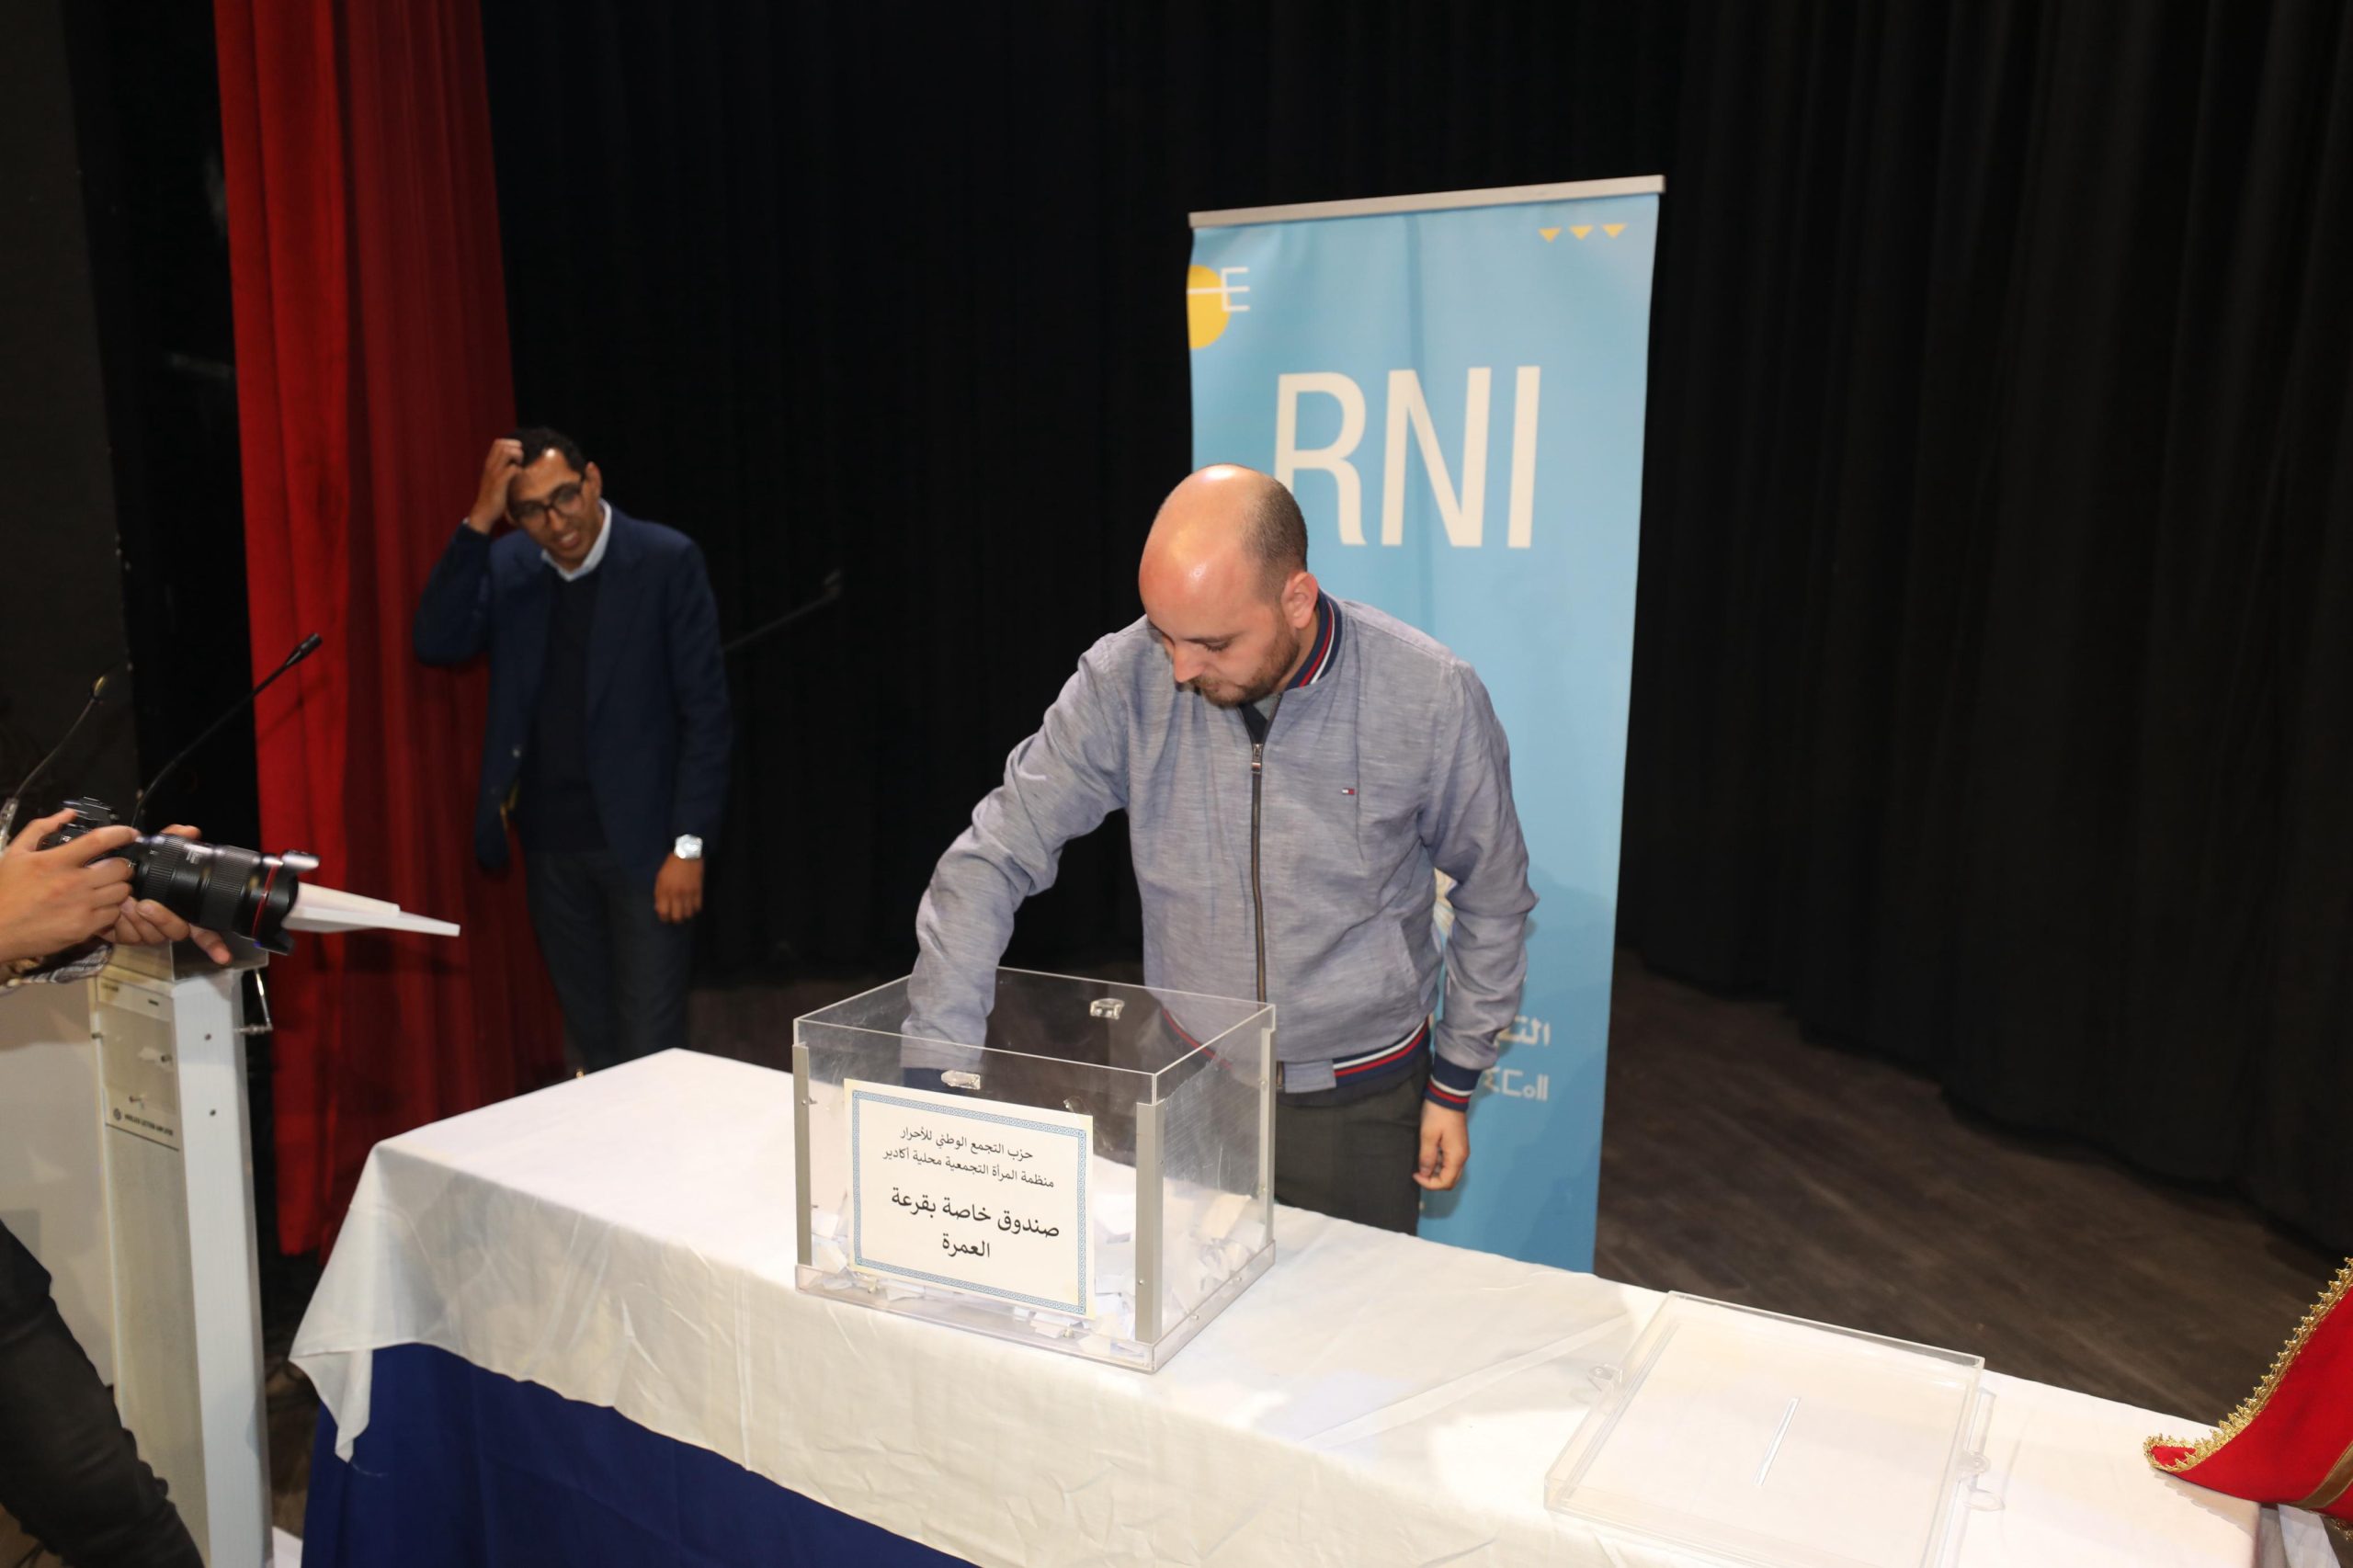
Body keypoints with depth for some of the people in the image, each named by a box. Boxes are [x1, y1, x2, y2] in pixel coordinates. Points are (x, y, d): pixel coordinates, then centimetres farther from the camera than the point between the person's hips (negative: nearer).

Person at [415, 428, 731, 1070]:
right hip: (551, 843, 5)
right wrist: (477, 521, -14)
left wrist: (690, 844, -13)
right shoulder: (508, 565, 5)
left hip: (641, 840, -4)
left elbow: (705, 709, -10)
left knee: (652, 1053, -2)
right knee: (593, 1050, 14)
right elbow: (438, 643, -9)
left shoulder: (666, 561, -9)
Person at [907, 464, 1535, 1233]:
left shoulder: (1432, 697, -17)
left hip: (1360, 1105, -1)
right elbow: (992, 860, -14)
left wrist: (1454, 1085, 2)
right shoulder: (1123, 681, -16)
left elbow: (1492, 897, -2)